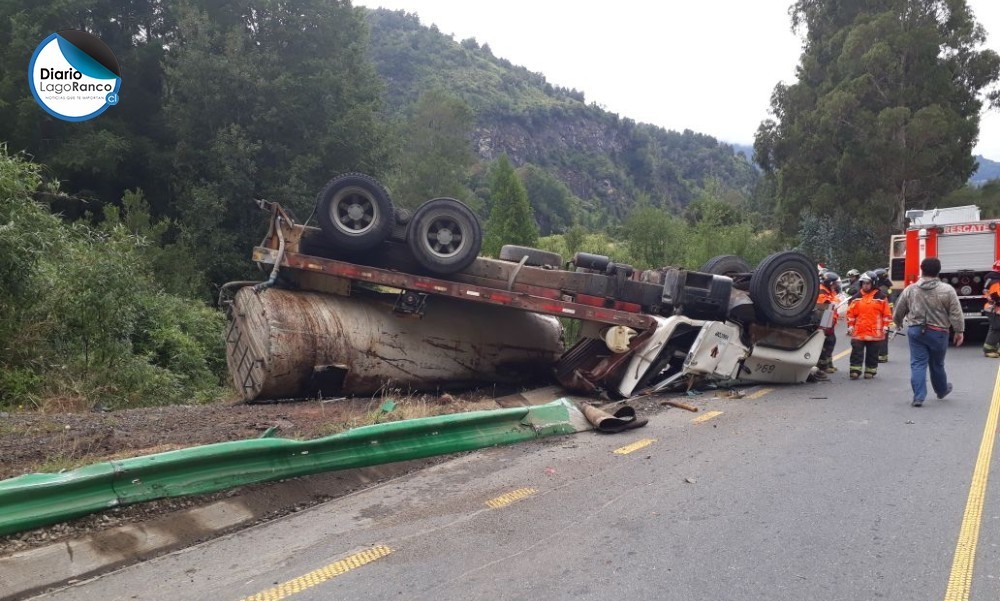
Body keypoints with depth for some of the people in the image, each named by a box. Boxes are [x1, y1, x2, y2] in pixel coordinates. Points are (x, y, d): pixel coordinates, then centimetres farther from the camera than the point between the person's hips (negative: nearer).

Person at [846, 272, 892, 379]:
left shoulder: (881, 297, 1)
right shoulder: (856, 297, 6)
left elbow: (887, 313, 3)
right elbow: (850, 313, 7)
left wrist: (885, 326, -2)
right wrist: (850, 326, 2)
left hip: (875, 332, -1)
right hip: (858, 331, 1)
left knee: (872, 353, 8)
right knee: (856, 352, -1)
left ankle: (870, 371, 17)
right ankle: (855, 371, 3)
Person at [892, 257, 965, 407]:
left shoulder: (910, 289, -1)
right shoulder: (947, 290, -8)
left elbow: (898, 312, 8)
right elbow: (956, 313, -7)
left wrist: (898, 323, 27)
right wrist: (959, 331, 3)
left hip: (915, 331, 1)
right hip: (937, 332, -1)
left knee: (918, 363, 2)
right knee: (937, 364, 16)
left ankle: (918, 396, -4)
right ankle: (942, 390, 38)